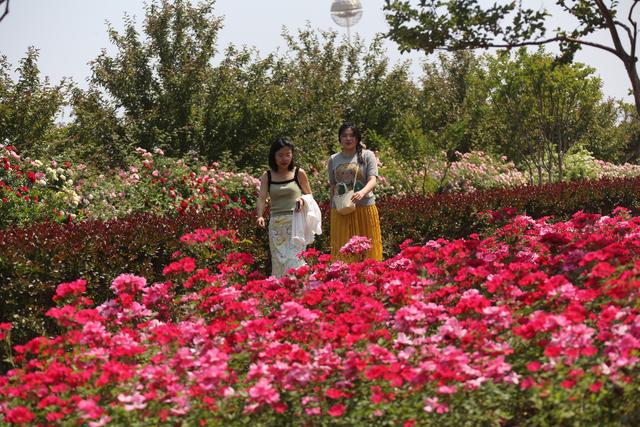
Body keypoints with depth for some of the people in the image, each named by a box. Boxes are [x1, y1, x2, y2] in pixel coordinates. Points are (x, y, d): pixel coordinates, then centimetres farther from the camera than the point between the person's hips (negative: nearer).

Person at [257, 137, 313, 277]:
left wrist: (303, 200, -13)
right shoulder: (267, 176, 7)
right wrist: (260, 216, -21)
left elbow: (309, 196, 11)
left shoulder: (299, 174, 3)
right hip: (276, 224, 3)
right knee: (278, 261, 3)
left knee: (294, 260, -11)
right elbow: (262, 198, -3)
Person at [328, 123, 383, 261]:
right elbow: (333, 186, 16)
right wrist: (332, 207, 11)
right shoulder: (333, 159, 12)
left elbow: (373, 180, -8)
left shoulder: (367, 155, 4)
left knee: (367, 248, -2)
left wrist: (362, 192, -28)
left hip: (365, 208, -2)